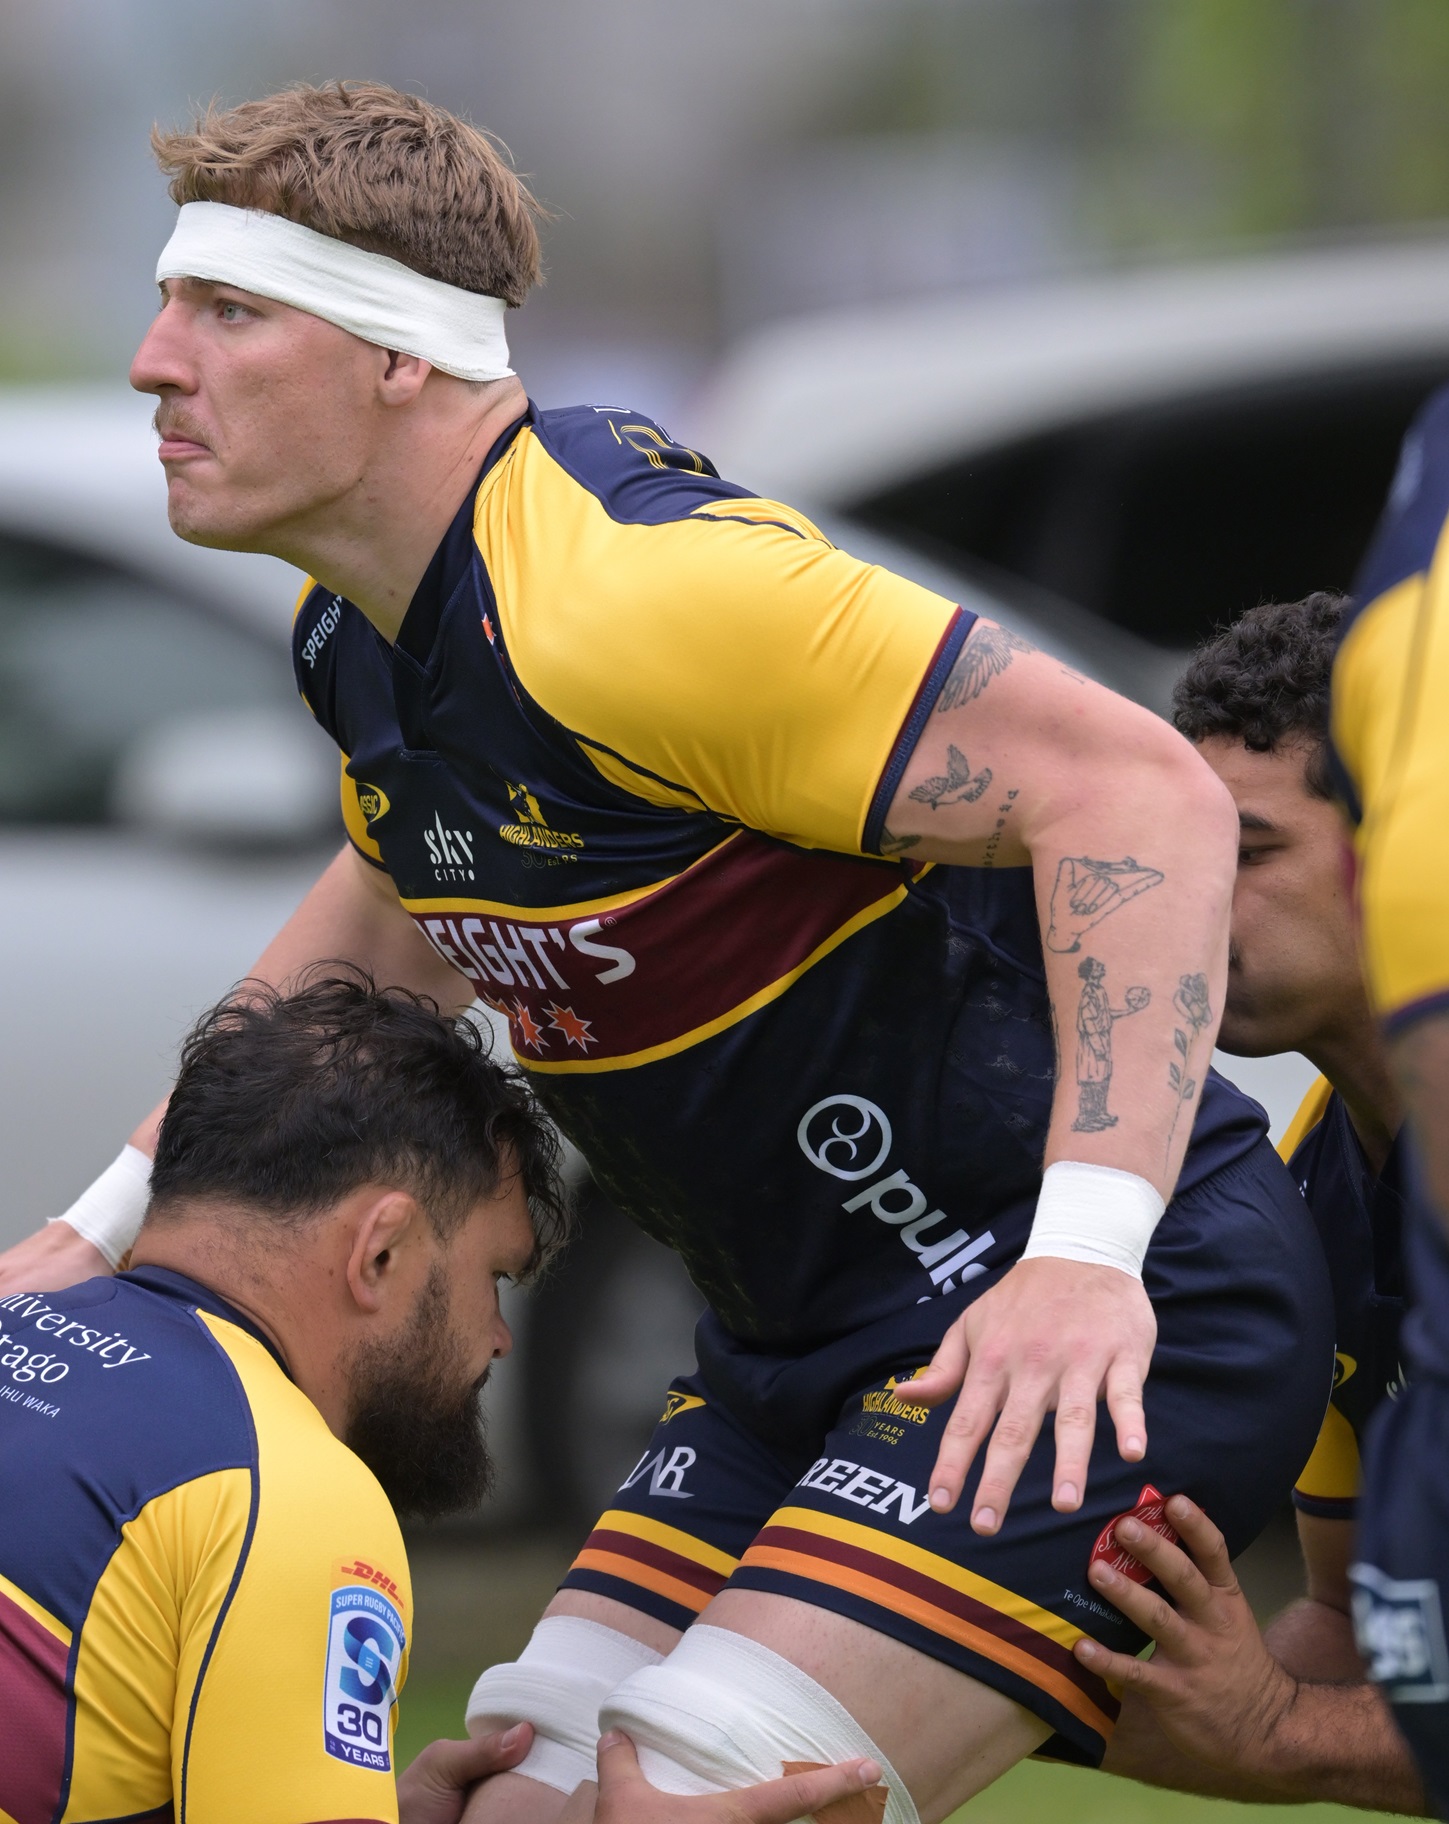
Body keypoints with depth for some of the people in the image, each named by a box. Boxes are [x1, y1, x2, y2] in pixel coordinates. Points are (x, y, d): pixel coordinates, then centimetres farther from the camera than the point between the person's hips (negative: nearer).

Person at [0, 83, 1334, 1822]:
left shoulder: (627, 586, -24)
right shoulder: (361, 630, 6)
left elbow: (1140, 790, -28)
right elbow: (407, 915, 29)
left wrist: (1087, 1252, -35)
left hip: (1096, 1327, -10)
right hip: (801, 1347, 10)